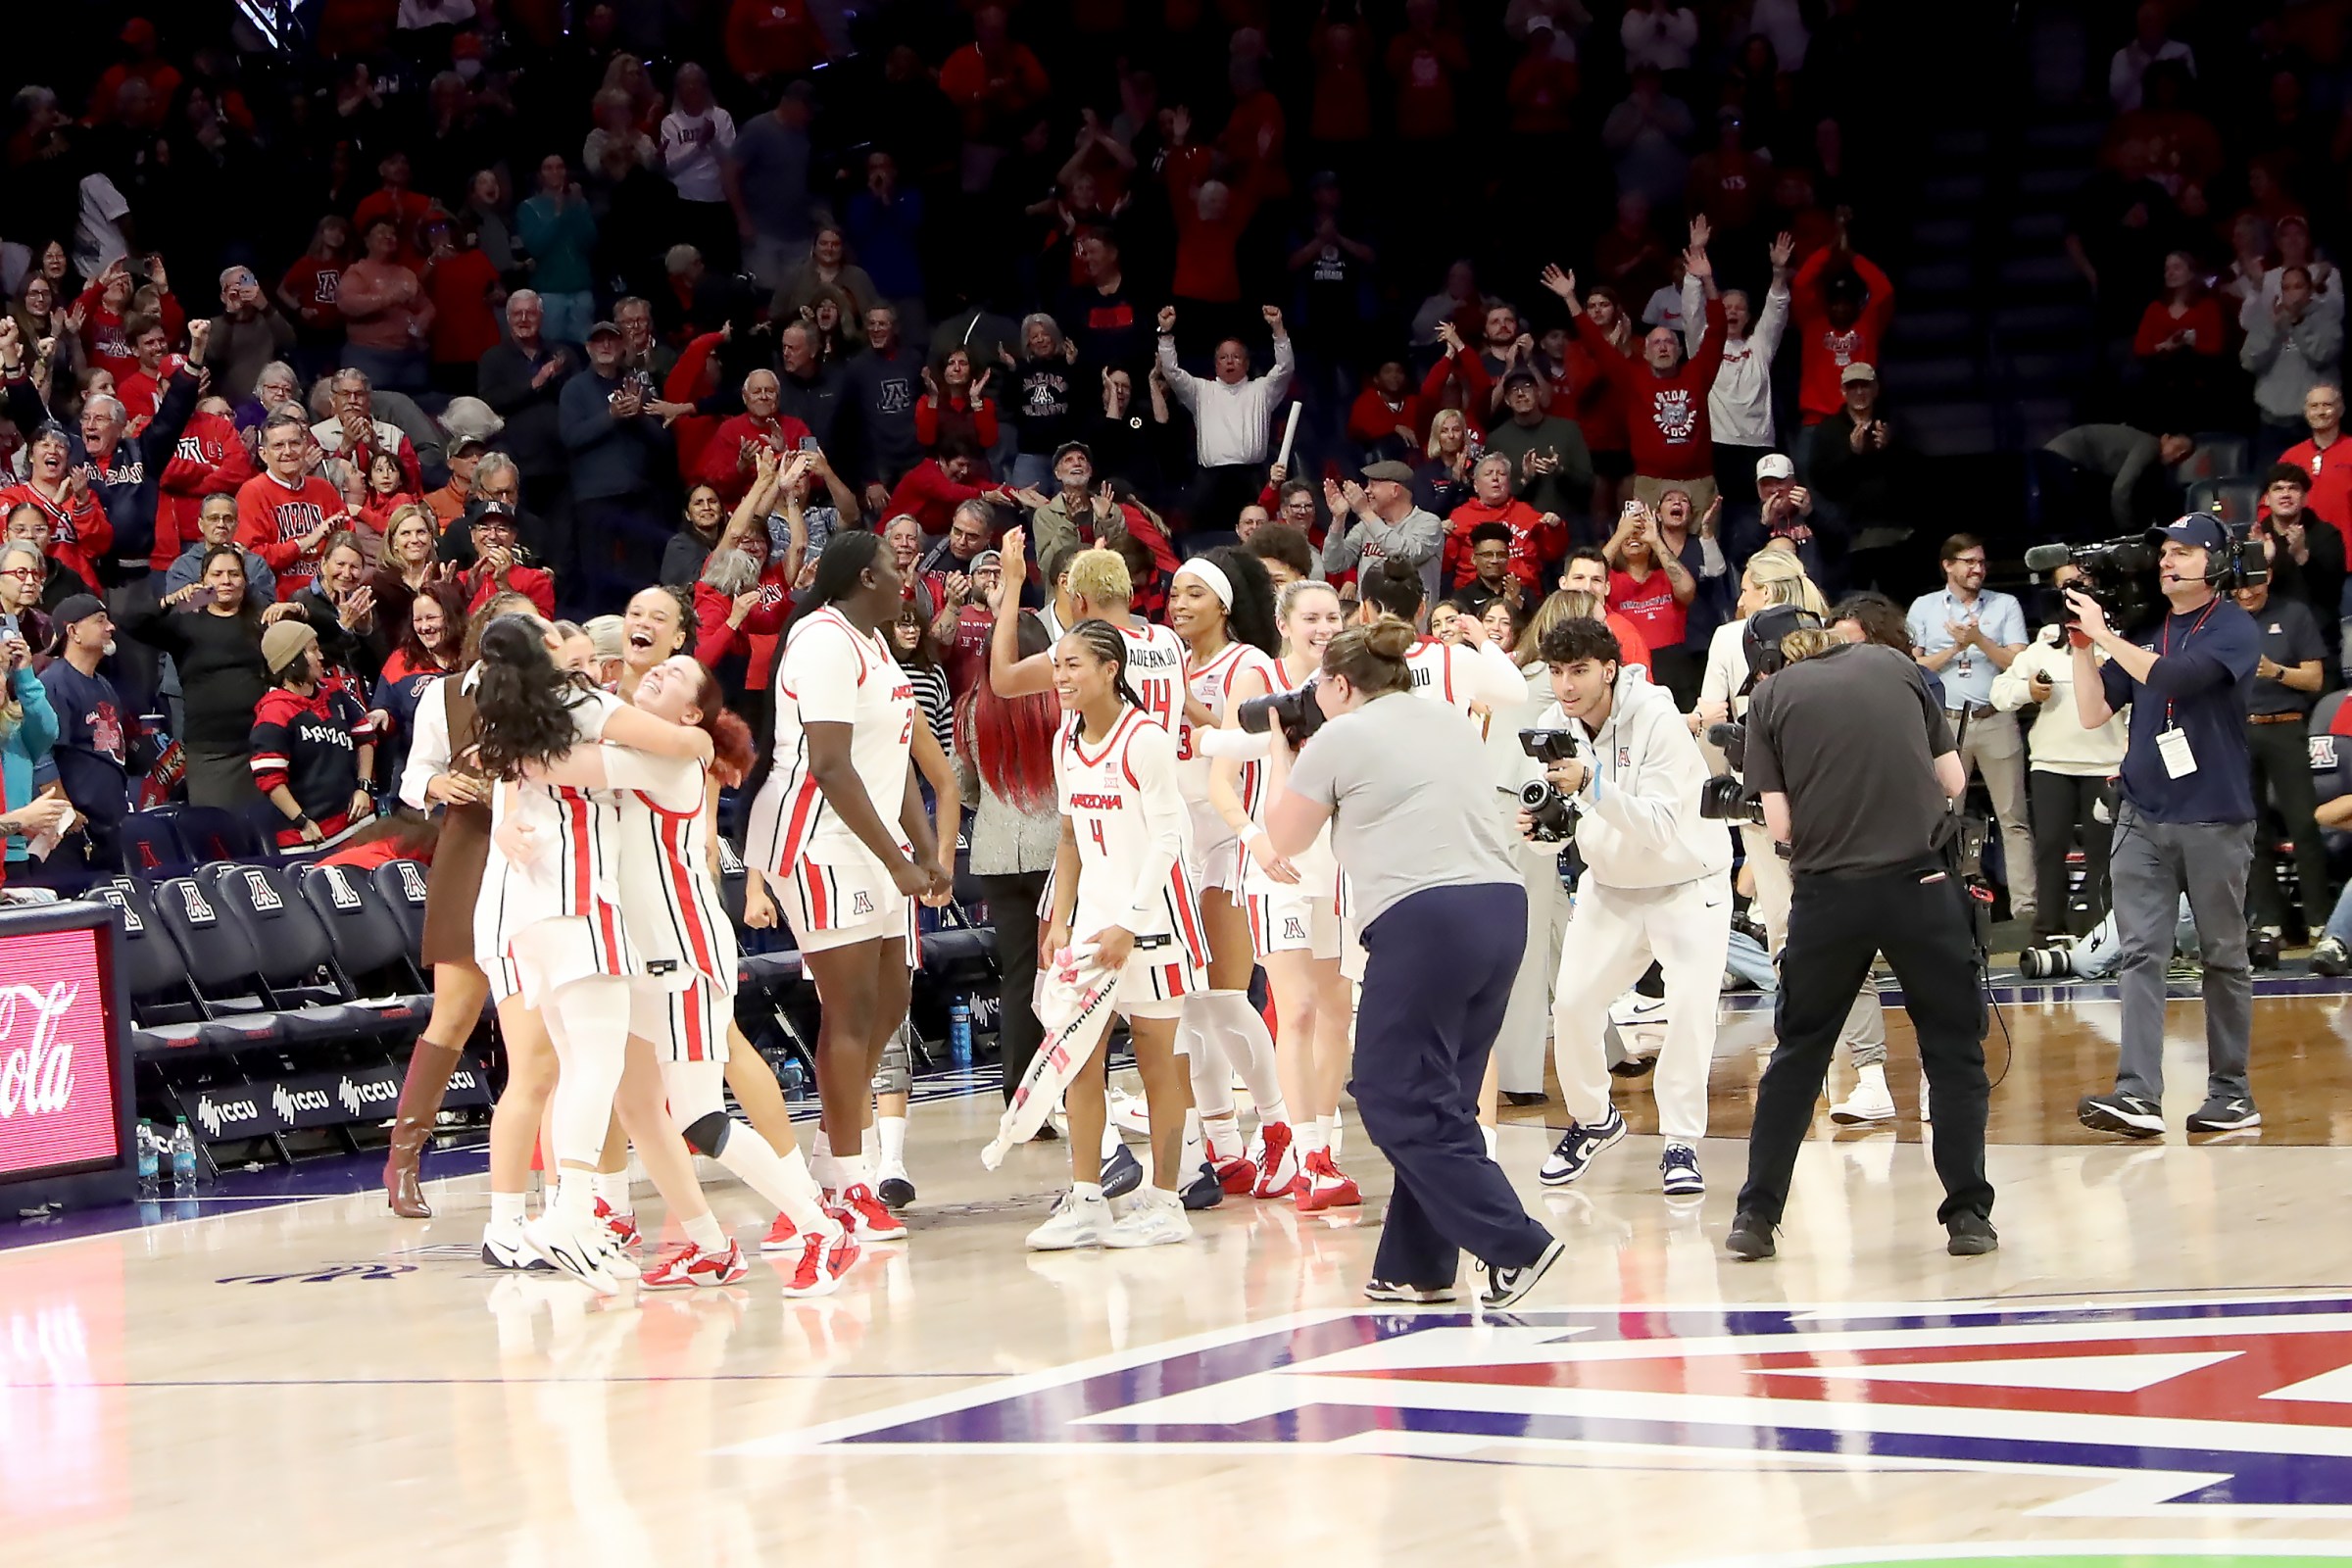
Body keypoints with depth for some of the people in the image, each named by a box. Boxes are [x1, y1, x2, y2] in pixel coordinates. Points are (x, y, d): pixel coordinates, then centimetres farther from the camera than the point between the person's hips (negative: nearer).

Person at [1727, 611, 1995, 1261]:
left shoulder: (1770, 695, 5)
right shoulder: (1894, 666, 9)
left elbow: (1779, 823, 0)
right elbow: (1954, 779, 10)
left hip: (1828, 891, 0)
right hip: (1921, 881, 0)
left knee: (1797, 1055, 14)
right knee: (1954, 1052, 10)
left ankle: (1756, 1214, 14)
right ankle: (1967, 1213, 6)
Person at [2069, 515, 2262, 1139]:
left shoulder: (2233, 629, -4)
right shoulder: (2144, 631, 12)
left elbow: (2175, 677, -21)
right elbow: (2093, 712, 9)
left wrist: (2105, 635, -16)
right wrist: (2081, 645, -2)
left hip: (2215, 821, -4)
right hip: (2143, 818, 4)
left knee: (2224, 958, 6)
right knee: (2141, 956, -7)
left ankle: (2231, 1093, 13)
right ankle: (2138, 1095, -14)